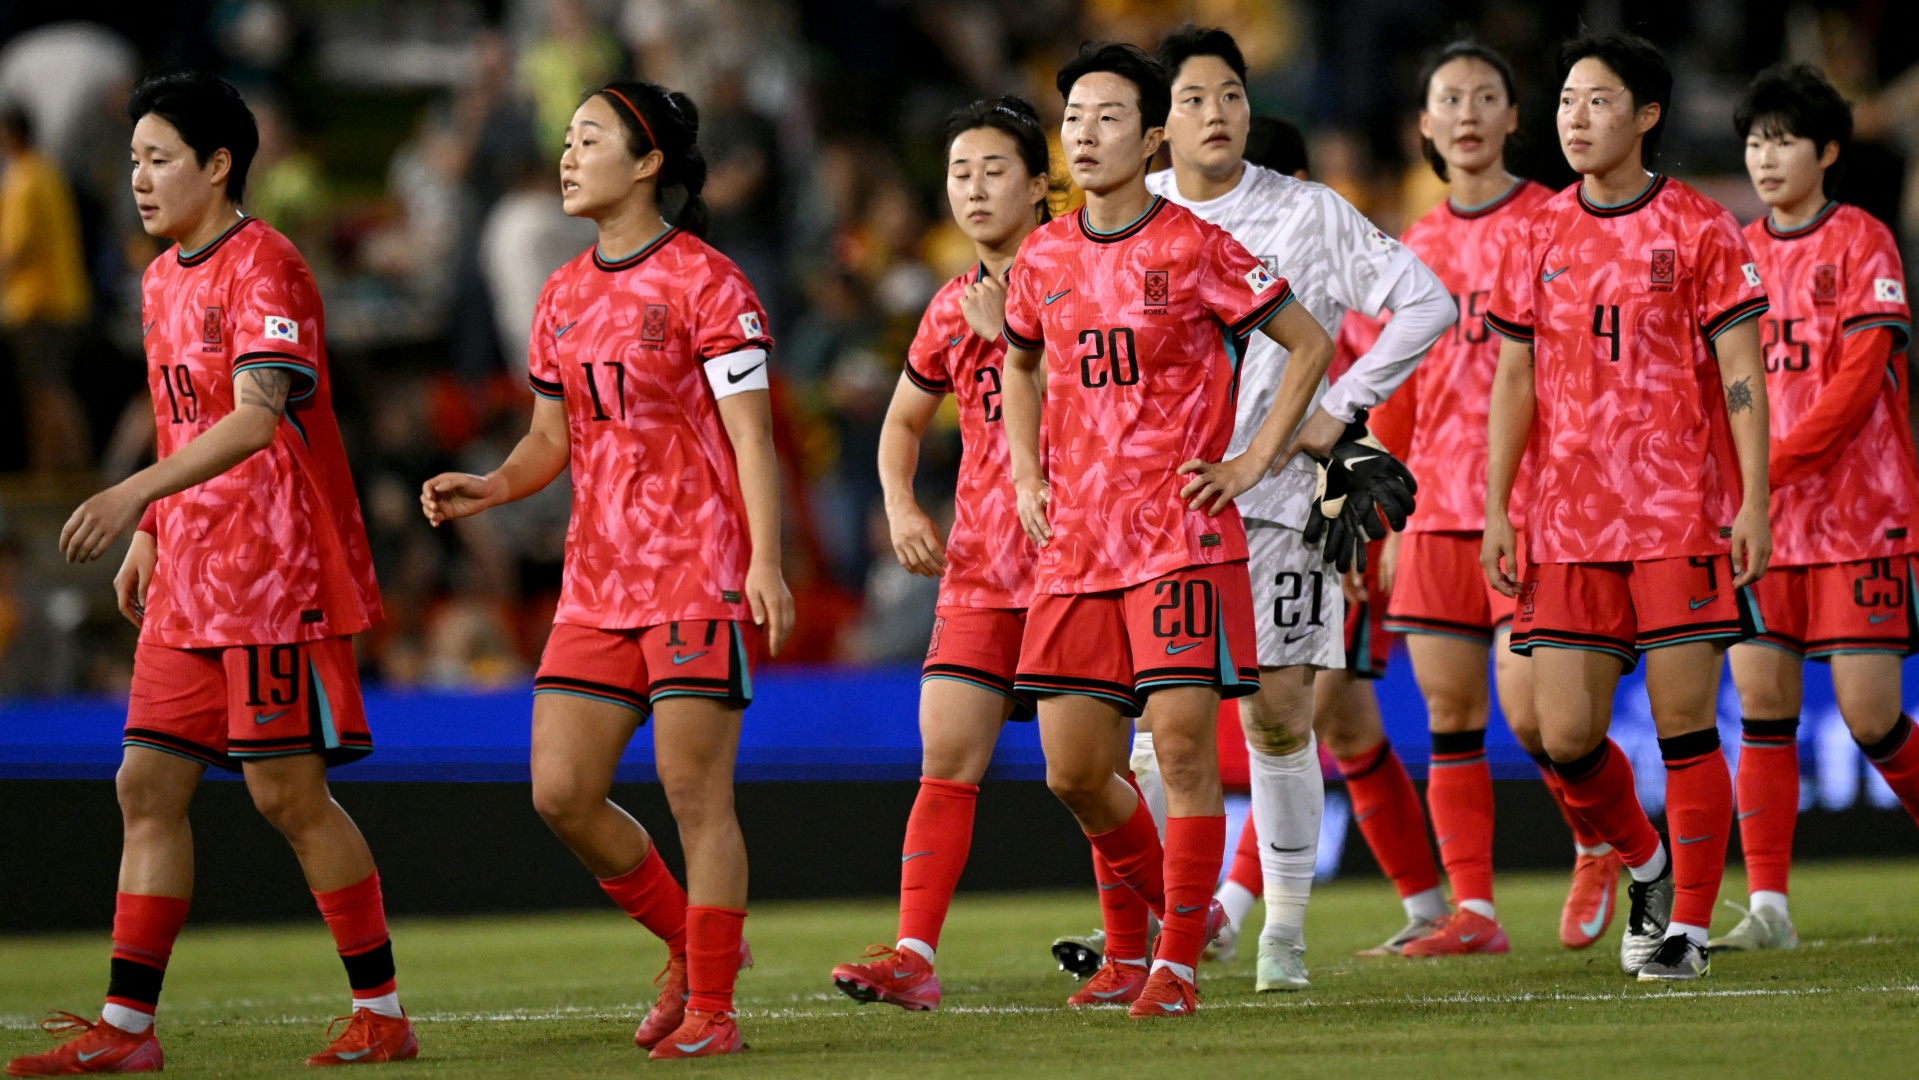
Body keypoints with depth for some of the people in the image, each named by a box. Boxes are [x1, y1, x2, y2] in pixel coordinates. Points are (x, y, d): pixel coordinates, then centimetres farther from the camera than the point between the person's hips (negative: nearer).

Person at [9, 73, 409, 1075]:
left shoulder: (264, 268, -13)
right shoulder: (162, 279, 16)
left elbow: (257, 417, -25)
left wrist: (136, 494, -34)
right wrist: (149, 538, 17)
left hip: (279, 576, -9)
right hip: (189, 580, 9)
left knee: (288, 788, -6)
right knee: (148, 784, 3)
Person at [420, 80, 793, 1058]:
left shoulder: (703, 281, -6)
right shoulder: (564, 296, 14)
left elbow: (750, 434, -10)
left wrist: (765, 561, -19)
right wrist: (490, 489, 0)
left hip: (697, 574, -7)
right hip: (596, 583, 7)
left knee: (694, 791, -7)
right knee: (561, 794, 1)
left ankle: (711, 1009, 1)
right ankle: (691, 942, 21)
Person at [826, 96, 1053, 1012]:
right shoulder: (952, 310, 11)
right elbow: (903, 421, 25)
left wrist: (1011, 335, -20)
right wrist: (902, 508, 7)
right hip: (981, 566, 5)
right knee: (946, 755, -6)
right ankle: (914, 954, -11)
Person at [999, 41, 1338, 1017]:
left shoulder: (1194, 249, -5)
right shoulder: (1044, 259, 9)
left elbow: (1309, 345, 1)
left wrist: (1255, 461, -4)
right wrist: (1027, 478, 16)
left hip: (1182, 534, -5)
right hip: (1074, 545, 5)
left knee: (1182, 738, -11)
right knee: (1073, 768, 4)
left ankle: (1177, 963, -3)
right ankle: (1131, 936, 26)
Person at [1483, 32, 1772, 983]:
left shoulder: (1700, 230, -1)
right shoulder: (1541, 237, 10)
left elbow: (1740, 375, -2)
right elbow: (1515, 377, 13)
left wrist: (1754, 501, -10)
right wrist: (1496, 508, 7)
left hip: (1683, 516, -4)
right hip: (1569, 525, 4)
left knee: (1685, 726, -4)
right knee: (1565, 735, -2)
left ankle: (1687, 925, 5)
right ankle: (1647, 867, 24)